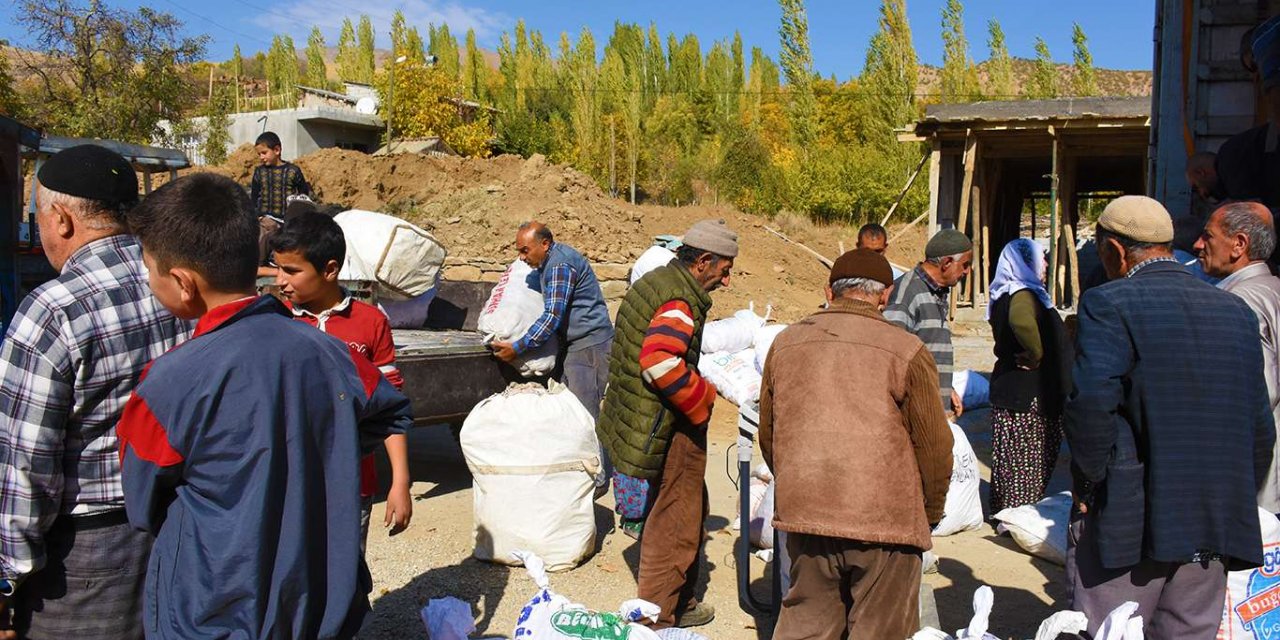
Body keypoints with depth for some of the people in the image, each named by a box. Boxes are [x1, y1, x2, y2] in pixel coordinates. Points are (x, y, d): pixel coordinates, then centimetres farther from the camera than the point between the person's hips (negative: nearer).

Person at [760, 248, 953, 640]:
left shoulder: (785, 343, 6)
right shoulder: (906, 351, -7)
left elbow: (767, 433, 15)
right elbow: (934, 445, -2)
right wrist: (931, 512, 14)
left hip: (804, 516, 4)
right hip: (886, 520, -3)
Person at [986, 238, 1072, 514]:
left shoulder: (1005, 295, 12)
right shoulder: (1023, 295, -18)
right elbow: (1021, 321, -42)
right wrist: (1035, 355, -28)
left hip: (1008, 388, 9)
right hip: (1030, 395, -9)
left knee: (1011, 460, 16)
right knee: (1027, 460, 0)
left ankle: (1005, 512, 25)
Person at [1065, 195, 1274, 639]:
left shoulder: (1110, 304, -10)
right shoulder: (1236, 311, 10)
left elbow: (1090, 406, -23)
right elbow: (1259, 425, 13)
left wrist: (1088, 485, -10)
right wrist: (1237, 502, 21)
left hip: (1128, 522, -6)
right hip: (1215, 526, 6)